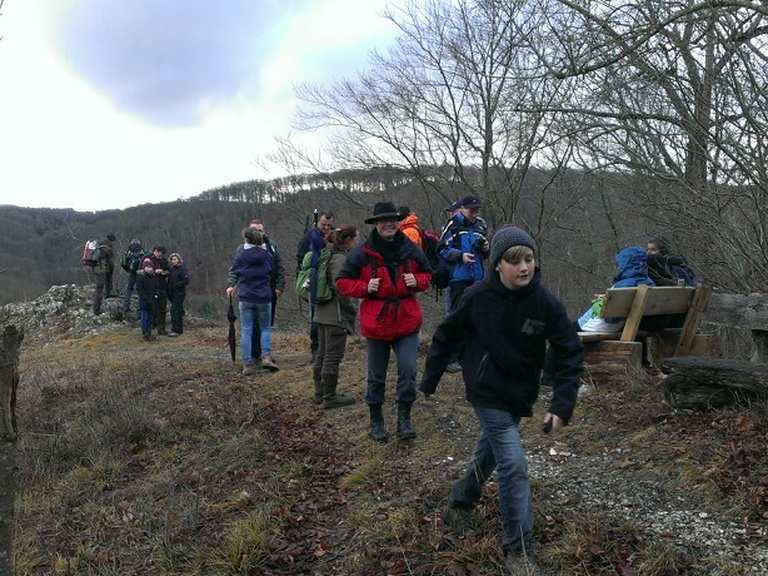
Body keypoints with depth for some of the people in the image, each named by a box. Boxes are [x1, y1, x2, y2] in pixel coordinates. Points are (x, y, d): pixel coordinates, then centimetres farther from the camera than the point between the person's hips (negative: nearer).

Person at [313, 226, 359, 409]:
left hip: (322, 314, 10)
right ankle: (329, 397, 3)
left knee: (322, 354, 15)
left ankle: (320, 393, 25)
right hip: (336, 315, -10)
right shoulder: (340, 258, -16)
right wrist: (351, 311, -12)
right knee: (333, 356, -3)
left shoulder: (327, 255, 14)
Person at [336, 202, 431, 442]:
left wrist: (416, 281, -7)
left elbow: (426, 275, 15)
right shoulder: (362, 253, -7)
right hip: (376, 322, -1)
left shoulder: (411, 250, 1)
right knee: (376, 377, 10)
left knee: (408, 372, -4)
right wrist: (365, 287, -17)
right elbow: (342, 282, -1)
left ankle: (404, 419, 14)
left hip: (407, 322, 1)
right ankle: (376, 422, 27)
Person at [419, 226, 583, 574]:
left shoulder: (546, 304, -15)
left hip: (519, 396, 4)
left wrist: (561, 406, -21)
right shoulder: (478, 296, -18)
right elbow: (447, 337, -4)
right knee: (513, 465, -11)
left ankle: (462, 498, 53)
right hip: (487, 393, -4)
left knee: (491, 450, 25)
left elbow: (569, 355, -12)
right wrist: (430, 381, 4)